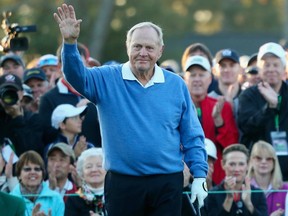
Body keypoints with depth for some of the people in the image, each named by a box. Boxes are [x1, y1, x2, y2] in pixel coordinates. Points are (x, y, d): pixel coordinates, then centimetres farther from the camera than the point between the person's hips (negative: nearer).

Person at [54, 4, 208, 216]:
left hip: (168, 183, 1)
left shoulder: (176, 85, 4)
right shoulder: (107, 79, 2)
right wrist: (70, 43, -33)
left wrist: (199, 176, -1)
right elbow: (77, 76, -16)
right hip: (123, 183, -1)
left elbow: (192, 136, 5)